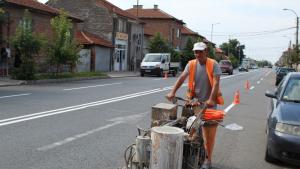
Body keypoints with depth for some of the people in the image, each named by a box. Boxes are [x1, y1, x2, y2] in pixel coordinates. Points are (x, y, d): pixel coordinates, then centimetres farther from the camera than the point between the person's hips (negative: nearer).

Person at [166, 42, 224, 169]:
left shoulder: (213, 64, -8)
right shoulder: (191, 64, 2)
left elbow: (216, 83, -16)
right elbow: (182, 78, -8)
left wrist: (211, 99, -27)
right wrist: (172, 92, -19)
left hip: (209, 103, -3)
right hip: (194, 101, 3)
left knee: (209, 133, 2)